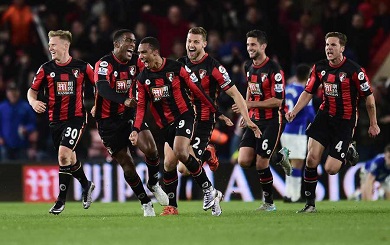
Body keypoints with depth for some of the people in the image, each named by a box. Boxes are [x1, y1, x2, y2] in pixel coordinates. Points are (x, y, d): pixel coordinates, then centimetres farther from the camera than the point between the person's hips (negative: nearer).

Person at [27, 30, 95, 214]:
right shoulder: (46, 69, 3)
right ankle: (86, 185, 40)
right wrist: (33, 102, -11)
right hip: (55, 121, 4)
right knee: (70, 159, 12)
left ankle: (61, 199, -10)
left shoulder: (82, 67, -2)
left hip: (76, 118, -4)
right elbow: (32, 90, 9)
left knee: (64, 155, -18)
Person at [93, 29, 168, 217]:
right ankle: (145, 203, 15)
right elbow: (102, 88, -36)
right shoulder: (104, 64, -19)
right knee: (127, 164, -1)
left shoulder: (135, 62, -1)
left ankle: (153, 185, 13)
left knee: (151, 150, -16)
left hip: (129, 115, 4)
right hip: (108, 121, -4)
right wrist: (125, 100, -51)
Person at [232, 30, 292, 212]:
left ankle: (269, 202, 9)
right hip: (255, 119, 7)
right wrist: (246, 112, 22)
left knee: (261, 164, -10)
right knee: (244, 161, -4)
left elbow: (278, 100, -21)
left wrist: (251, 104, -25)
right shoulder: (249, 66, 7)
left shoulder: (274, 70, -18)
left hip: (273, 120, -7)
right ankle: (279, 157, 21)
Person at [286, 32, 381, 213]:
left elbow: (369, 97, -4)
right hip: (325, 115, 4)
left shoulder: (354, 70, -15)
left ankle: (348, 152, 26)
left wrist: (373, 124, 2)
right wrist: (294, 112, -5)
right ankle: (310, 204, 1)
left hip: (345, 121, -4)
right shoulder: (319, 67, 0)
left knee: (331, 169, -10)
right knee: (312, 159, -12)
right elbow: (308, 92, 10)